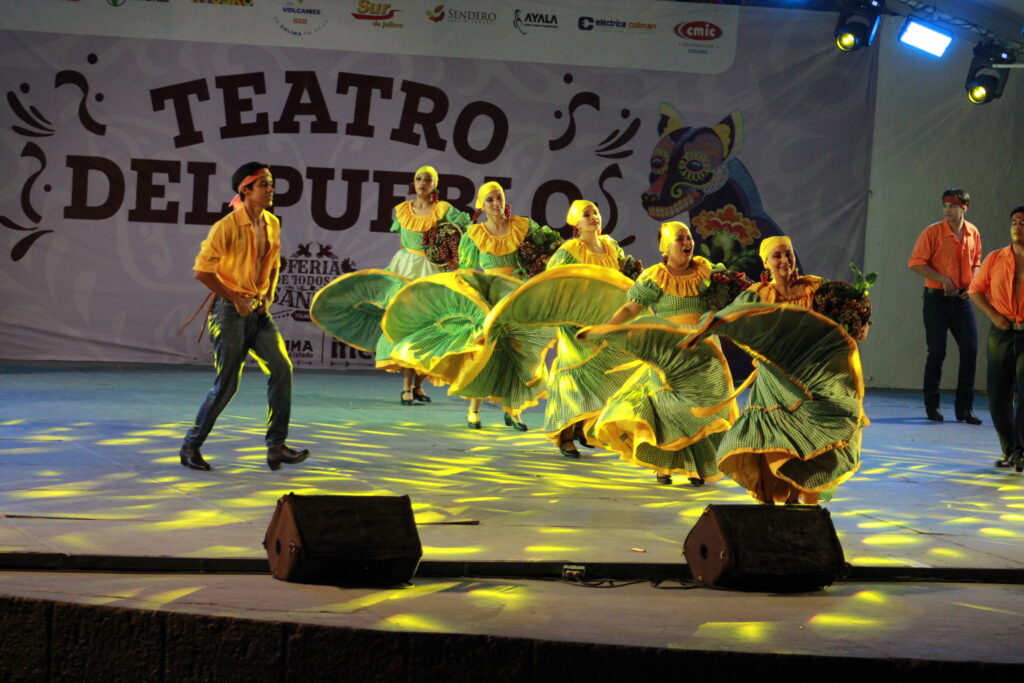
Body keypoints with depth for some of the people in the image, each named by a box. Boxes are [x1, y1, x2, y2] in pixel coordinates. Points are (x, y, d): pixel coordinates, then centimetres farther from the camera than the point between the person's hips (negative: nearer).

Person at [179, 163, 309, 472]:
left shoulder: (272, 224, 7)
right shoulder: (227, 226, -14)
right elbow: (202, 270, -15)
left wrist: (268, 296, 5)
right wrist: (235, 299, -14)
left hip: (258, 311, 6)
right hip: (230, 311, -6)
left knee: (281, 368, -8)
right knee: (226, 384, -3)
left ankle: (276, 447, -3)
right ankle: (191, 446, 14)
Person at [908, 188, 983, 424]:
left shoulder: (973, 233, 6)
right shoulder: (933, 232, -8)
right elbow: (916, 263, -10)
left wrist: (973, 282, 0)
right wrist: (942, 279, -16)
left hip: (962, 299, 4)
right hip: (937, 298, -4)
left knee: (970, 349, 0)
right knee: (937, 352, -1)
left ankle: (964, 407, 9)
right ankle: (932, 406, 14)